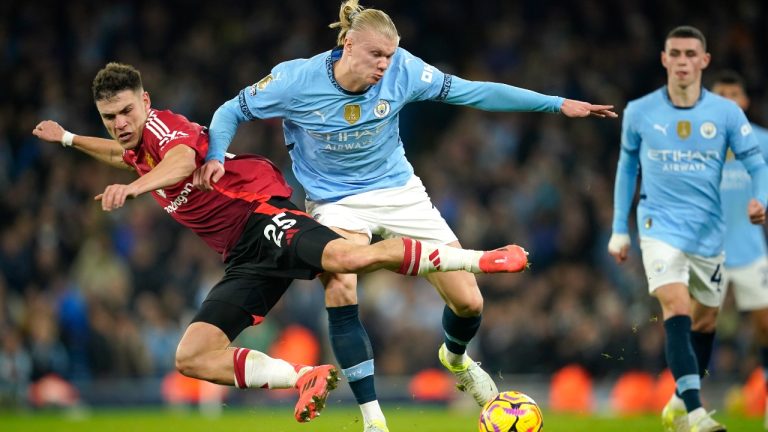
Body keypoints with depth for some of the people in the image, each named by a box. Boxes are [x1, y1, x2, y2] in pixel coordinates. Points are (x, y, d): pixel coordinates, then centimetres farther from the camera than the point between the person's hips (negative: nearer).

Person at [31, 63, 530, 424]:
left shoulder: (162, 124, -6)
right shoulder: (139, 148, 22)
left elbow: (183, 160, -33)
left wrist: (135, 188, -51)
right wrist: (67, 138, 55)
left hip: (261, 216, -9)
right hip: (244, 259, 9)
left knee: (350, 256, -37)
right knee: (193, 358, -6)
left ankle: (480, 258, -27)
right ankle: (307, 377, -10)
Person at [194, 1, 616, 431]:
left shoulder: (402, 70, -18)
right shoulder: (296, 80, -21)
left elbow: (472, 91, -11)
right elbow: (232, 111, -6)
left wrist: (556, 104, -12)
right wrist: (215, 157, -26)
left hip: (399, 193, 2)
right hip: (337, 203, -2)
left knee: (469, 302, -2)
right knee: (340, 290, -31)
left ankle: (456, 358, 38)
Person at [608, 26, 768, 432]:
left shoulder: (726, 112, -3)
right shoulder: (639, 112, -2)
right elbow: (627, 166, 11)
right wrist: (619, 229, 11)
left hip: (709, 232, 3)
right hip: (660, 227, -3)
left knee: (704, 323, 12)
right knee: (678, 312, -22)